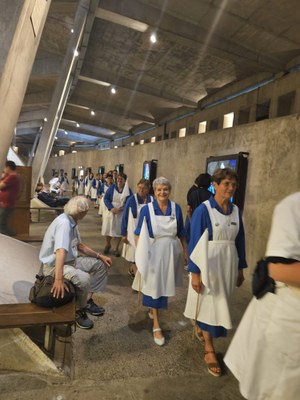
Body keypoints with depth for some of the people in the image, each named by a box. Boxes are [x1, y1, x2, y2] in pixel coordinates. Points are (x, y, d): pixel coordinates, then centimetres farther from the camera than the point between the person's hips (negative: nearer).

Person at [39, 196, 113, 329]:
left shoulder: (72, 222, 3)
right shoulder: (64, 223, -26)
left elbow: (80, 245, 14)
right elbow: (61, 251, -40)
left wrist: (100, 256, 8)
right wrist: (58, 279, -49)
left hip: (70, 261, 10)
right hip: (54, 265, -10)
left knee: (100, 265, 9)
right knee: (83, 278, -34)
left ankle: (87, 300, 13)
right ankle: (79, 311, -6)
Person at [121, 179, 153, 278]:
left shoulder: (152, 201, -6)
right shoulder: (131, 200, -11)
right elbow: (125, 217, -6)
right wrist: (124, 234, -5)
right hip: (133, 232, -3)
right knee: (135, 255, 5)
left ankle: (132, 270, 39)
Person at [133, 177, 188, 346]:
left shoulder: (176, 208, -3)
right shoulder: (147, 209, -9)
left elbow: (181, 233, 6)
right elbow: (140, 234, -4)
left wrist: (186, 252, 7)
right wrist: (139, 254, -8)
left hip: (171, 252, 3)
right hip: (153, 252, -3)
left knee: (165, 285, 19)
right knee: (154, 286, 5)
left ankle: (153, 309, 48)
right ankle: (156, 325, 19)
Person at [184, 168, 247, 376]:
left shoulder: (236, 211, 2)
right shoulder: (203, 210, -14)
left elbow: (240, 240, 9)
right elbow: (195, 242, -13)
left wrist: (240, 268, 12)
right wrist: (194, 272, -14)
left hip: (228, 265, 5)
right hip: (208, 264, -5)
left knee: (220, 304, 19)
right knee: (208, 305, 8)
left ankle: (203, 330, 46)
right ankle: (209, 350, 26)